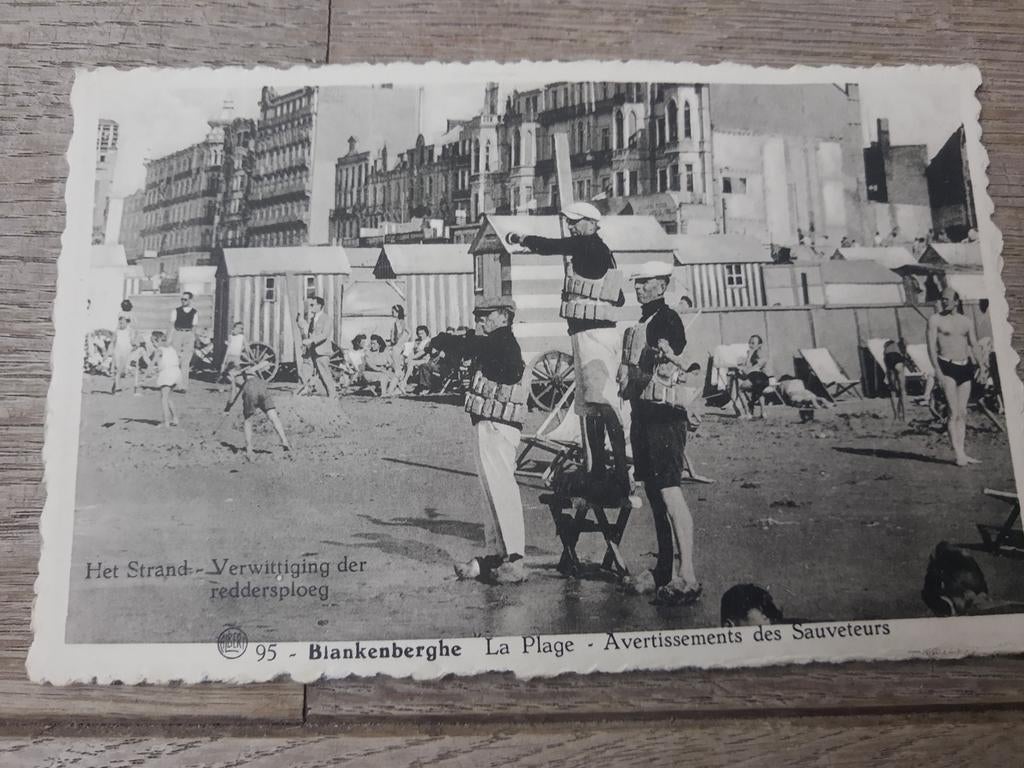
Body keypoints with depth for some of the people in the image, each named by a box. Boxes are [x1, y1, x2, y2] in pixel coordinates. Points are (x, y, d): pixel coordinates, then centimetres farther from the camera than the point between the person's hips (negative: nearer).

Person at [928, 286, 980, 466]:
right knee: (954, 412, -11)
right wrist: (938, 371, -15)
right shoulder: (935, 319, -1)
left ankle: (962, 452, 10)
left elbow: (974, 346, 17)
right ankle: (958, 453, -10)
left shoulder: (966, 322, 13)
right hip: (947, 367, -5)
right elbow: (931, 346, -7)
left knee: (963, 413, 6)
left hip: (965, 368, 5)